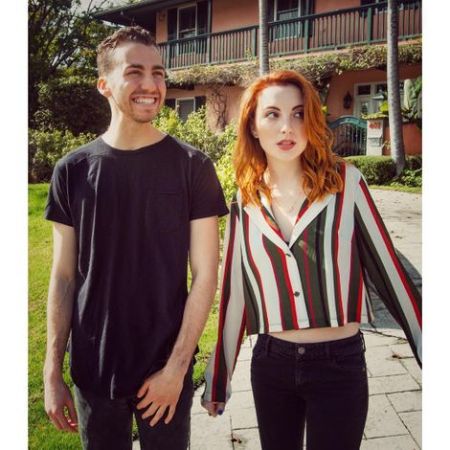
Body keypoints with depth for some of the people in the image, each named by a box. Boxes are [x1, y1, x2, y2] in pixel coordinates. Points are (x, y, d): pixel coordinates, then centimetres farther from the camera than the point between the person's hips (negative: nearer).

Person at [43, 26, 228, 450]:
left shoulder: (192, 166, -7)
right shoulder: (73, 170, -2)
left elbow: (205, 275, -8)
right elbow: (63, 276, 1)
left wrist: (176, 366, -11)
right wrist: (52, 370, 0)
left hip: (165, 368, -1)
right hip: (92, 369, 2)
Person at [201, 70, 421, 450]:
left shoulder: (345, 182, -7)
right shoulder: (245, 203, 0)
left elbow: (387, 269, -3)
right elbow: (234, 295, 5)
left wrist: (428, 351, 0)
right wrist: (218, 381, 10)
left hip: (340, 364, -2)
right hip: (271, 363, 3)